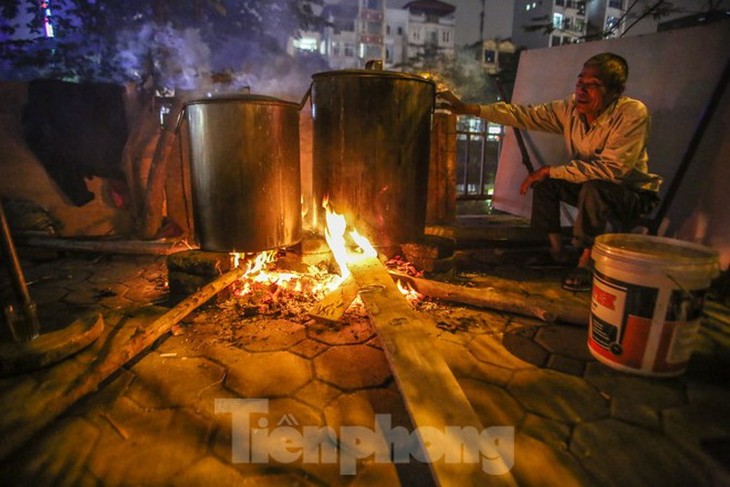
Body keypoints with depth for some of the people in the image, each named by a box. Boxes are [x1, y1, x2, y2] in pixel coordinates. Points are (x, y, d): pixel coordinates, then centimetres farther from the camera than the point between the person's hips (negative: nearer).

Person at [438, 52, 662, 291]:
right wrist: (469, 108, -21)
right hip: (588, 187, 6)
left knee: (594, 187, -35)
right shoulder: (570, 108, -11)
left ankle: (586, 262, -17)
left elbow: (610, 168, -34)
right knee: (543, 180, -10)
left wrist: (550, 171, -32)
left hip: (633, 195, -6)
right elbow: (524, 114, -13)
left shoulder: (633, 114, -26)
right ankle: (557, 251, 1)